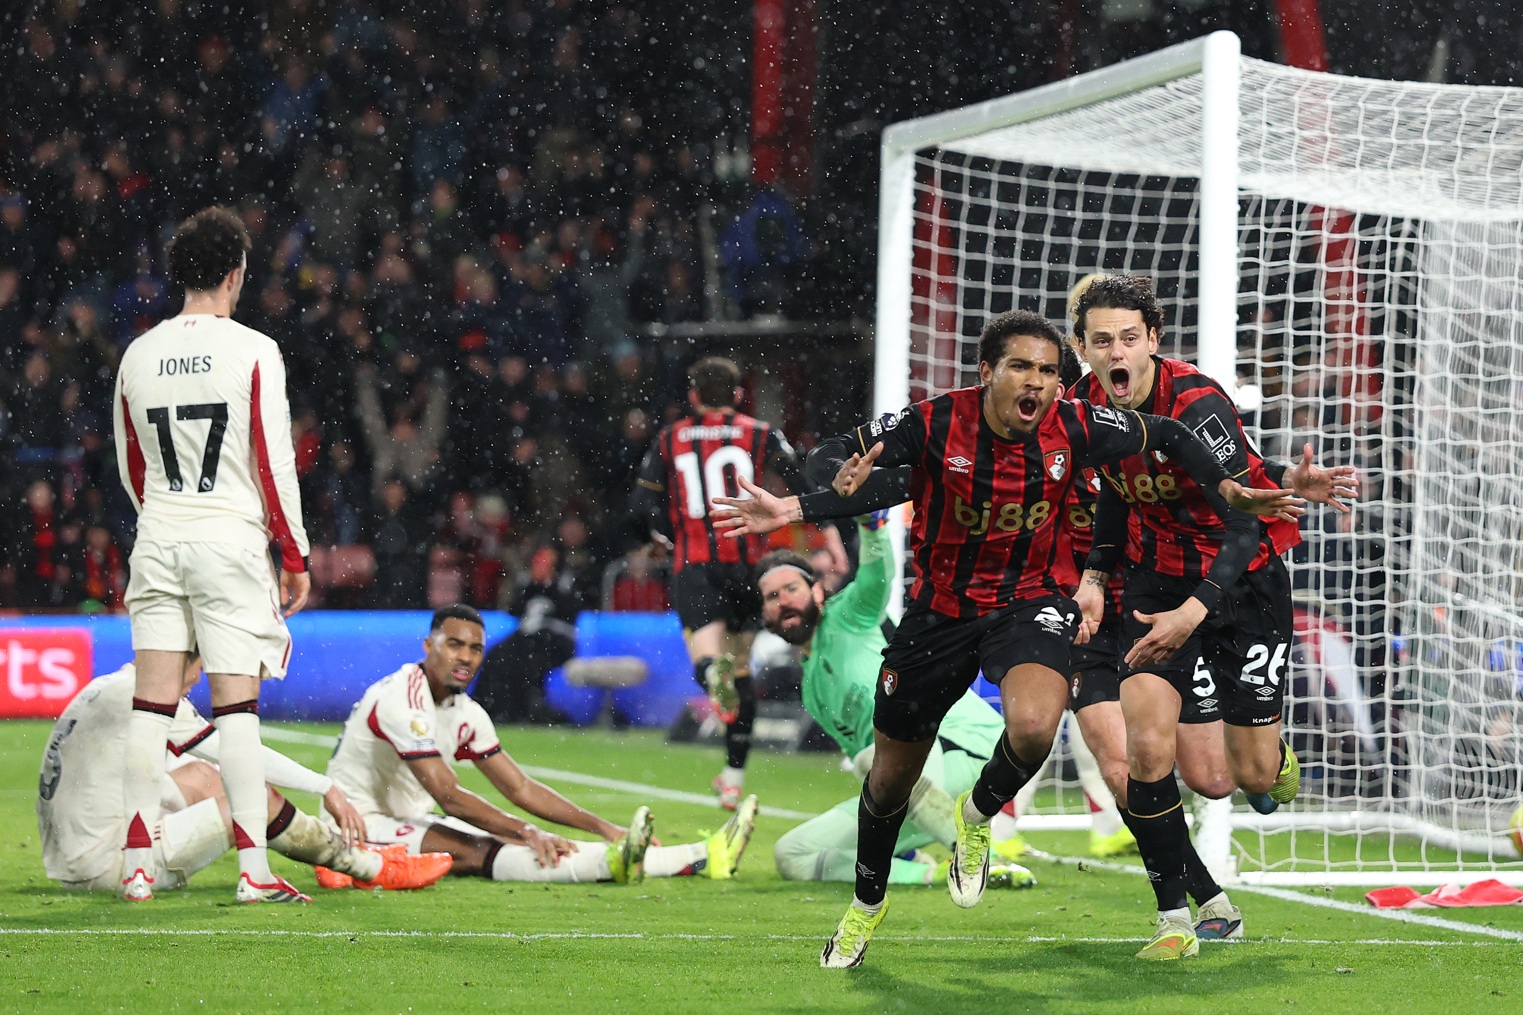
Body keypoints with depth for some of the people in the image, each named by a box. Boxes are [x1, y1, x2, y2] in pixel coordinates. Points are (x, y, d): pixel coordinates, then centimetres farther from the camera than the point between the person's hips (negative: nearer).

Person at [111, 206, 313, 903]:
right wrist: (295, 557, 0)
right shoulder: (253, 353, -7)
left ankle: (137, 865, 3)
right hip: (231, 539, -4)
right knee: (236, 706, -3)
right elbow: (274, 463, -8)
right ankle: (254, 871, -5)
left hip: (158, 539, 4)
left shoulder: (138, 356, 7)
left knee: (151, 705, 5)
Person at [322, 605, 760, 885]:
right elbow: (447, 796, -23)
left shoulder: (465, 714, 10)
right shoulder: (403, 698, -18)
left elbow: (520, 789, 13)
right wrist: (526, 833, -25)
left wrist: (601, 826, 3)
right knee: (475, 851, -33)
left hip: (412, 822, 8)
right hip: (366, 825, -8)